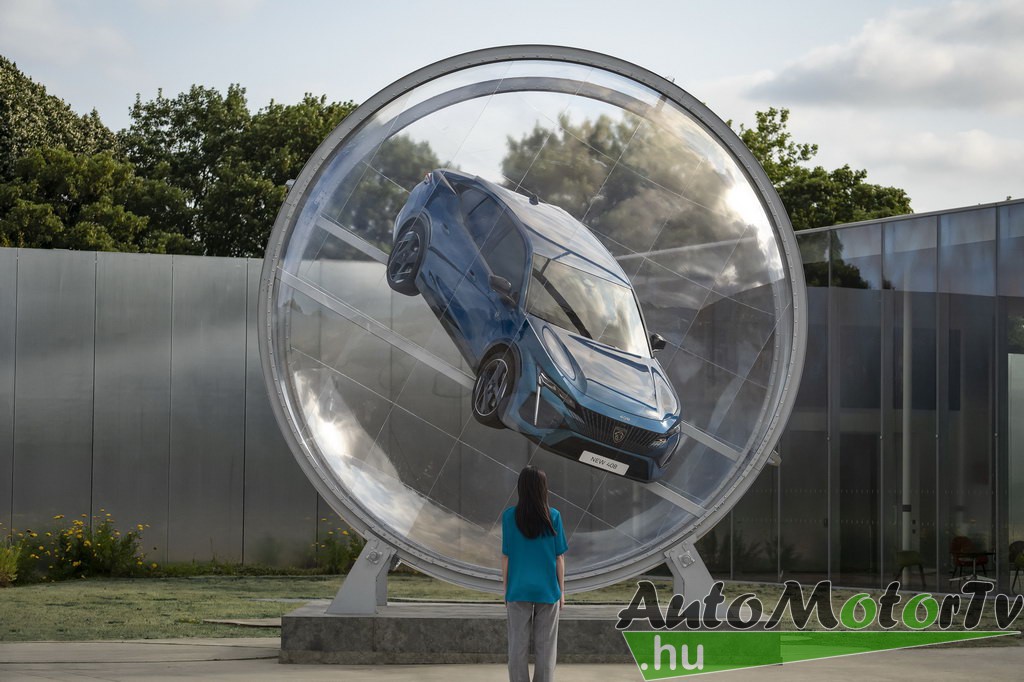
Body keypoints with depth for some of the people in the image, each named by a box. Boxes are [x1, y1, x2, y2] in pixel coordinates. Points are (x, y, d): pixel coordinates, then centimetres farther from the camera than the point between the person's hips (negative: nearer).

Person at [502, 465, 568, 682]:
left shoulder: (510, 516, -6)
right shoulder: (553, 517, -6)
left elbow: (506, 557, -2)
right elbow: (559, 558, -2)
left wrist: (506, 589, 8)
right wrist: (561, 590, 8)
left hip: (518, 590, 0)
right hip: (547, 590, 0)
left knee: (517, 646, 6)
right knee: (546, 646, 6)